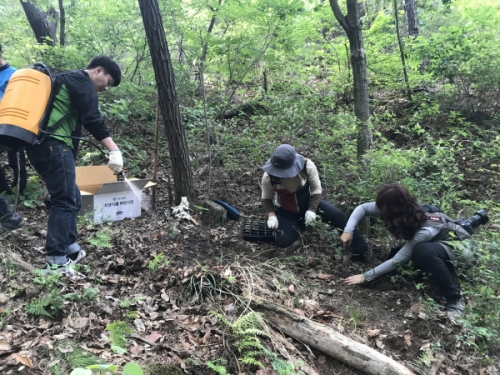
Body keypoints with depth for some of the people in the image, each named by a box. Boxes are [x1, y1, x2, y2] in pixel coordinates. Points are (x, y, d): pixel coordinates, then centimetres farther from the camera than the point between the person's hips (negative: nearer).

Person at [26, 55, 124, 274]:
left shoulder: (68, 80, 29)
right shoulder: (83, 82, -2)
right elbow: (93, 120, -16)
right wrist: (115, 151, -22)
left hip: (41, 144, 10)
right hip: (53, 144, -10)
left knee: (71, 198, 14)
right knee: (65, 201, -10)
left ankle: (70, 249, 21)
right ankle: (55, 262, -9)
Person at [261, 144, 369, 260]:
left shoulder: (307, 166, -27)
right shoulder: (268, 176, -27)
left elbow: (316, 191, -15)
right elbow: (266, 199, -10)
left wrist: (311, 210, -26)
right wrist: (271, 215, -26)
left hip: (309, 203, 0)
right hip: (286, 211, 0)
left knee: (338, 216, -16)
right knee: (283, 241, -19)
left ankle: (361, 251, 0)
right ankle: (299, 224, 14)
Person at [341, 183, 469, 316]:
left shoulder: (424, 231, -39)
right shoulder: (407, 209, -21)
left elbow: (397, 260, -34)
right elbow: (363, 208, -12)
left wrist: (366, 276, -29)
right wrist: (348, 230, -25)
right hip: (435, 241, 8)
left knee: (422, 251, -37)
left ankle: (455, 299, -23)